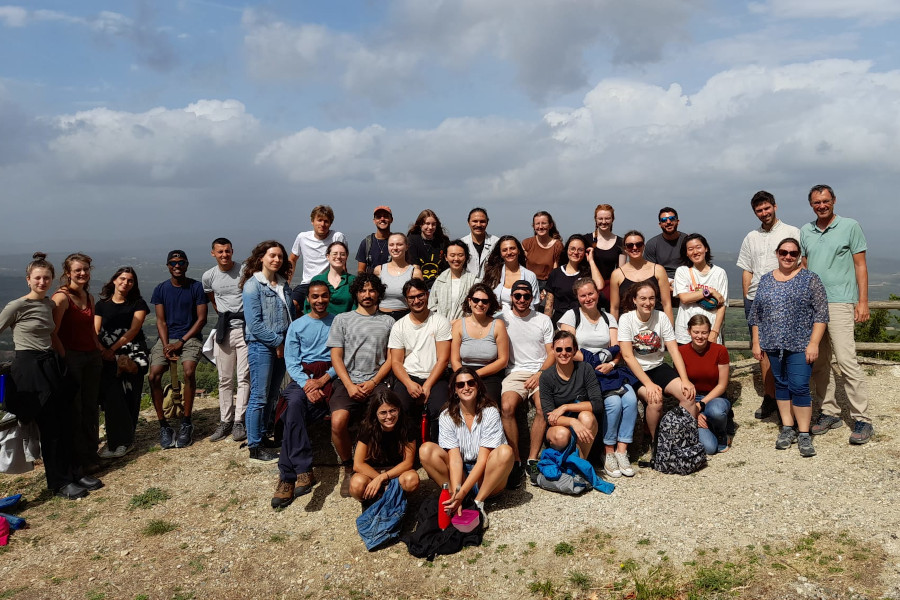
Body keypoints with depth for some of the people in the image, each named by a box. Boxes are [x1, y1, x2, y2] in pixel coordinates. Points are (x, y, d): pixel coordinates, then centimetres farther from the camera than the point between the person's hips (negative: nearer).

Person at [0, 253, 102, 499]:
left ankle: (73, 472, 21)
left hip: (50, 365, 6)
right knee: (49, 426, -1)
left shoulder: (49, 304, 9)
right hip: (29, 367, -6)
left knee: (64, 422, 9)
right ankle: (59, 482, 11)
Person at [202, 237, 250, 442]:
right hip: (223, 331, 4)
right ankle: (225, 421, 16)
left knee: (244, 378, -2)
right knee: (225, 379, 8)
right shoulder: (208, 276, 6)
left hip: (245, 328, -3)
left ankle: (239, 422, 3)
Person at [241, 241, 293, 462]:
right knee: (259, 397, -3)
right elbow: (254, 323, -15)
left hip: (282, 346, 7)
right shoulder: (253, 285, -9)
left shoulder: (283, 284, 11)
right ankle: (255, 447, 4)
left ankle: (262, 436, 25)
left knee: (272, 395, 13)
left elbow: (291, 313, 17)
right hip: (261, 346, -7)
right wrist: (277, 341, -13)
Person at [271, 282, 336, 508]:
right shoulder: (297, 326, 16)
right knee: (295, 403, -34)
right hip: (302, 377, 2)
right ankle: (303, 471, -37)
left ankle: (288, 476, -28)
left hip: (329, 376, -2)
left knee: (293, 413, -29)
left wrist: (322, 380, -13)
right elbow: (291, 361, 6)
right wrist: (306, 383, -13)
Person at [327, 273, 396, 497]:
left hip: (377, 382, 0)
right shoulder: (342, 319, 15)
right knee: (338, 421, -28)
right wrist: (350, 385, -7)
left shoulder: (388, 322, 16)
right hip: (348, 381, 0)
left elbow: (391, 358, 10)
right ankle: (348, 469, -4)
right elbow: (336, 356, 8)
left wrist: (373, 382, -5)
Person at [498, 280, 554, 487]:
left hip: (540, 372, 1)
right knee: (506, 407, -29)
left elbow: (551, 354, 10)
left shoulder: (543, 320, 14)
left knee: (543, 408, -29)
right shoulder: (502, 318, 10)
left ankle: (533, 460, -16)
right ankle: (516, 461, -17)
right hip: (514, 373, 0)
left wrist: (539, 374, -6)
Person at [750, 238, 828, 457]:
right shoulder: (765, 280, 10)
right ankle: (787, 428, 20)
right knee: (781, 385, 10)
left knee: (799, 387, -7)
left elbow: (821, 313, -6)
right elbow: (756, 314, 12)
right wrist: (756, 342, 8)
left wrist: (814, 343, -12)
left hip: (800, 345, -4)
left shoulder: (809, 279, -2)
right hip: (774, 345, 4)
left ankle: (804, 434, 3)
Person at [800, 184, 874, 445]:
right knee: (818, 362, 6)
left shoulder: (850, 226, 2)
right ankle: (830, 412, 17)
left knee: (846, 359, -12)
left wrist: (863, 301, -6)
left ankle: (862, 419, -4)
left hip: (839, 303, -5)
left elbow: (860, 265, 1)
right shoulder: (805, 231, 13)